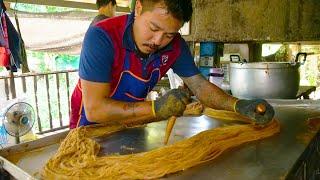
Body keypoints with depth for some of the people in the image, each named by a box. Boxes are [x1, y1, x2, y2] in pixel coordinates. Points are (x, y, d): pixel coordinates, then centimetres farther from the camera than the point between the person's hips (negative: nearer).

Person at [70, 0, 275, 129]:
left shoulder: (175, 45, -14)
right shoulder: (102, 37, -29)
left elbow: (200, 86, -7)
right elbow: (94, 109, -32)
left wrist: (239, 105, -24)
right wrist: (156, 109, -41)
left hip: (132, 125, 4)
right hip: (92, 128, -3)